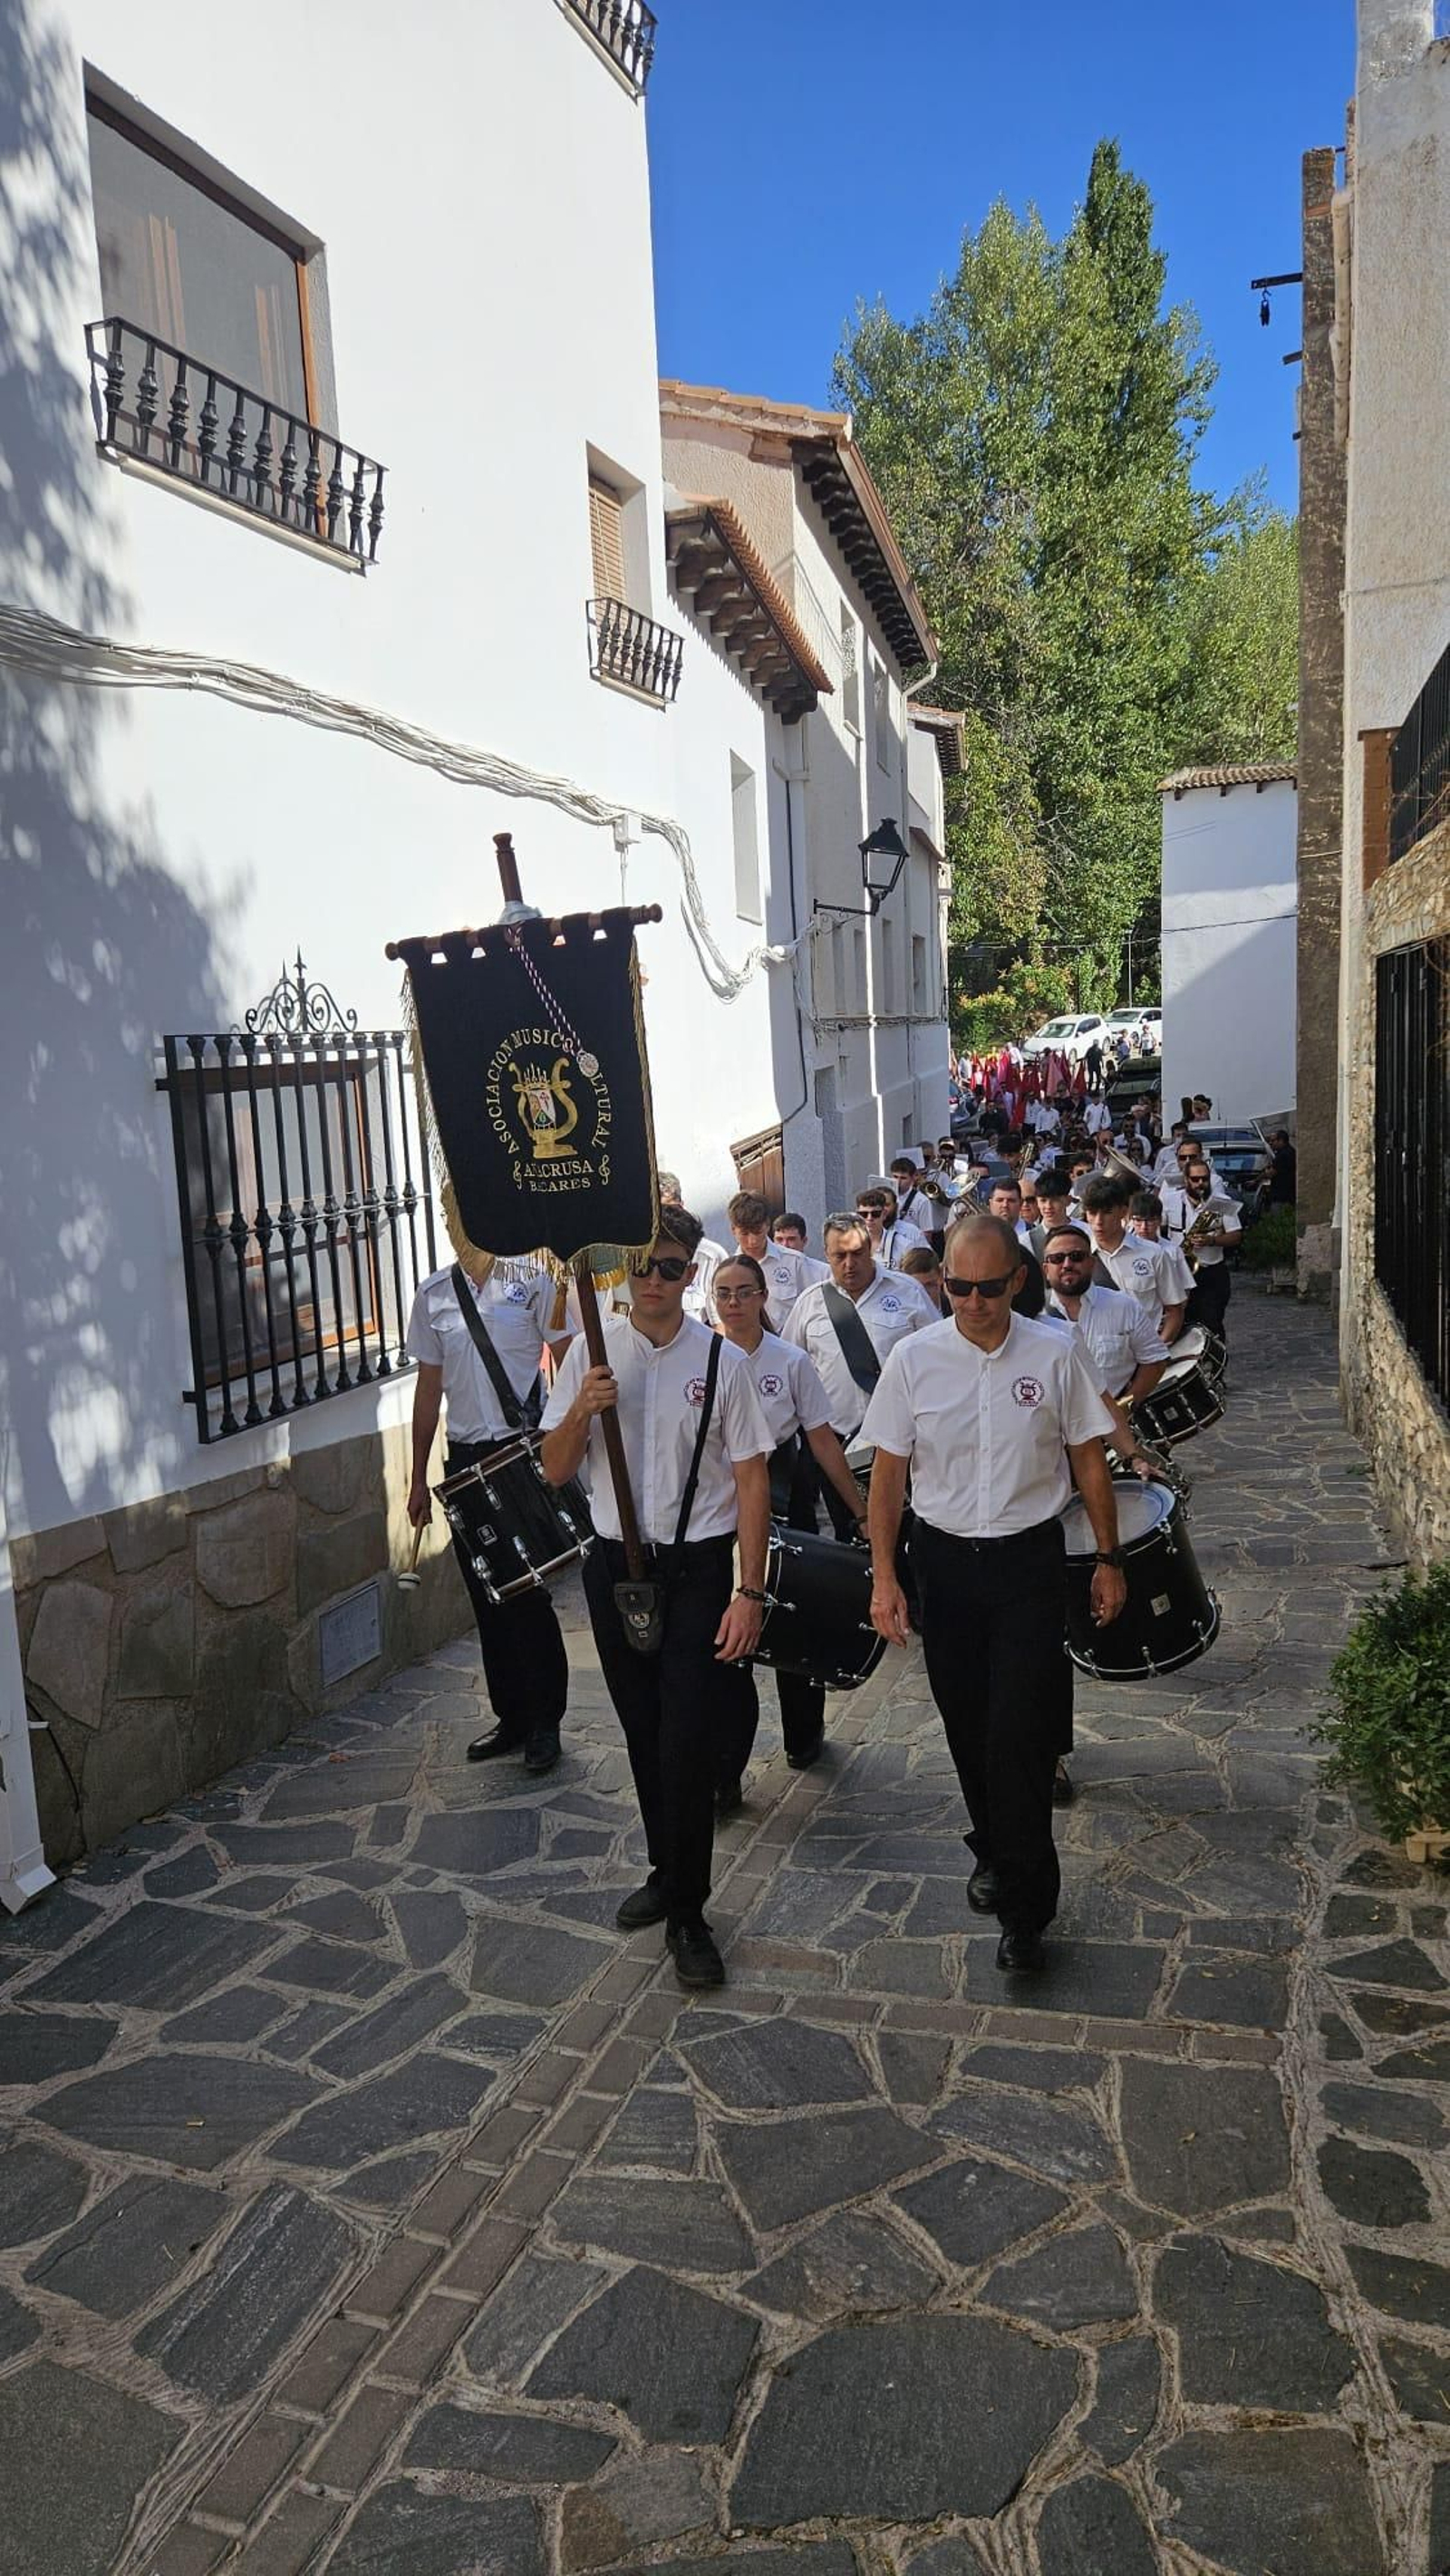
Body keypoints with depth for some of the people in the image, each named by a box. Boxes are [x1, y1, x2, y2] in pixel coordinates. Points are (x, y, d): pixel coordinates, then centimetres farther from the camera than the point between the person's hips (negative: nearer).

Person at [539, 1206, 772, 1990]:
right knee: (644, 1735, 17)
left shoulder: (721, 1359, -6)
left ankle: (687, 1915, 13)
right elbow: (555, 1470, 2)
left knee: (689, 1740, -4)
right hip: (615, 1564, 3)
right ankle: (665, 1872, 38)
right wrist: (582, 1409, -18)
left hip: (697, 1569, -3)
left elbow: (752, 1480, -6)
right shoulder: (591, 1353, 1)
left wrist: (749, 1591, -11)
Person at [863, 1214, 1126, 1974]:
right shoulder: (913, 1359, -5)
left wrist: (1108, 1558, 5)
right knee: (966, 1725, 14)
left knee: (1020, 1731, -5)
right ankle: (994, 1851, 39)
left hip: (1029, 1561, -2)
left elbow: (1088, 1458, 4)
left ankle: (1024, 1910, 9)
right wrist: (883, 1575, -4)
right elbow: (888, 1471, 0)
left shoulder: (1055, 1354, -6)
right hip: (944, 1561, 2)